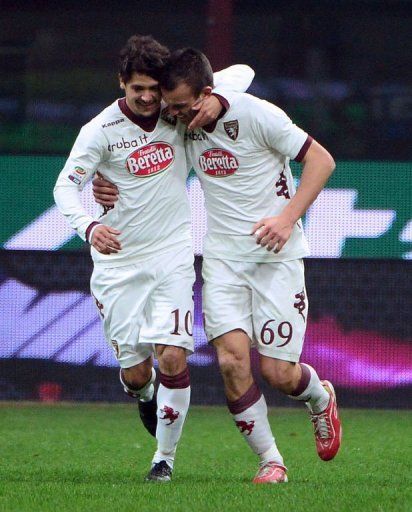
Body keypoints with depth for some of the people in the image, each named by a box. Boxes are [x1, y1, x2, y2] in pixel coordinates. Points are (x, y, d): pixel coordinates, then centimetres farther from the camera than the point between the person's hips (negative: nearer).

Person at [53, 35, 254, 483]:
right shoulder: (101, 130, -10)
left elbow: (241, 73, 5)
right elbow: (66, 184, -16)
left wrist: (219, 100, -18)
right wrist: (89, 226, -36)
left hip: (172, 255, 1)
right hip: (117, 260, -1)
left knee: (172, 357, -14)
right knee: (135, 372, 2)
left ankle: (165, 456, 3)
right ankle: (144, 396, 41)